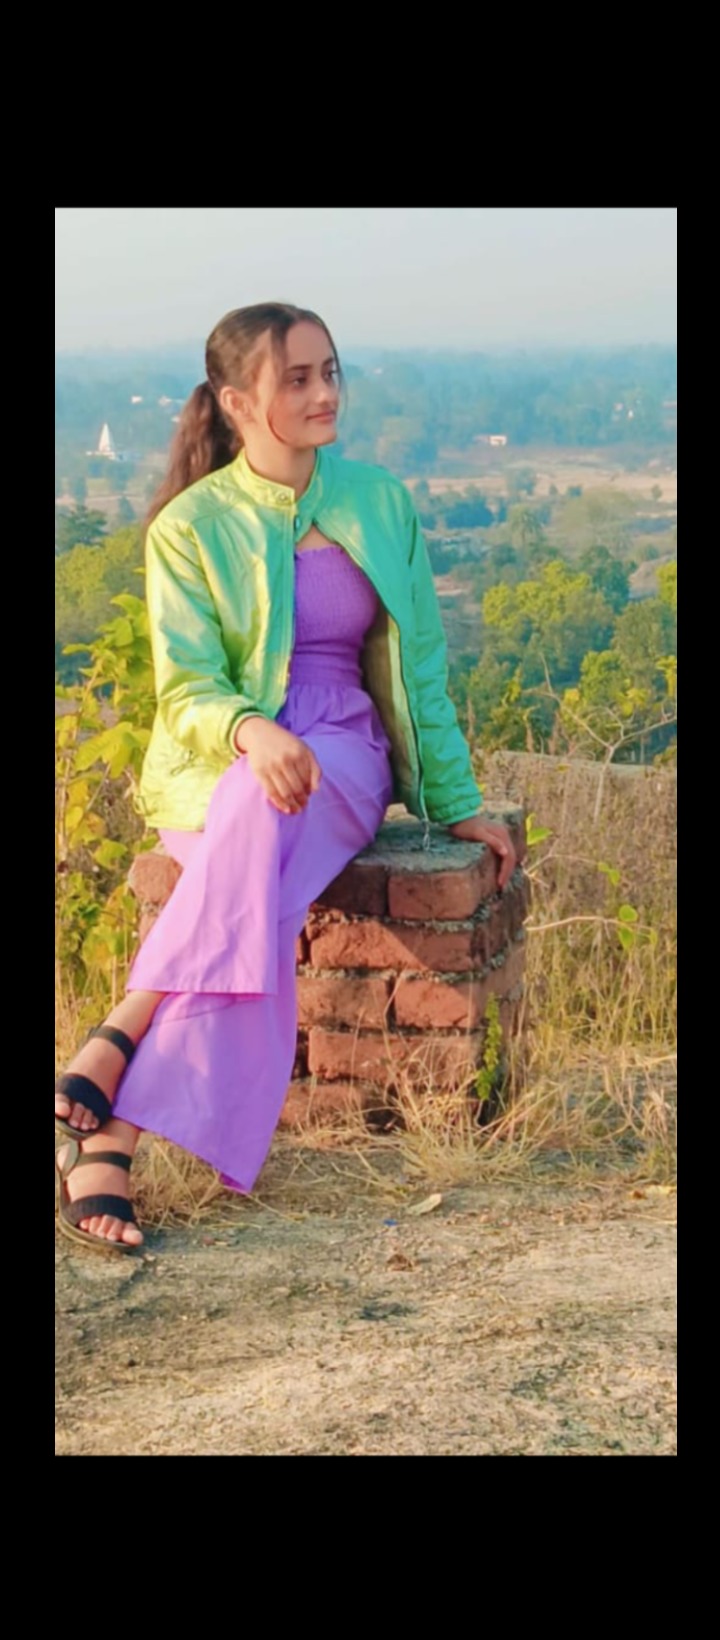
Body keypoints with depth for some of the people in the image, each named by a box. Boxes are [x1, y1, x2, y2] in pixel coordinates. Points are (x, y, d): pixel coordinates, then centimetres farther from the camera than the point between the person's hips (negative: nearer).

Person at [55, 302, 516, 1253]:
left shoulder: (380, 504, 8)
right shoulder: (190, 526, -1)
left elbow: (421, 669, 14)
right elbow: (187, 690, -6)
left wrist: (458, 806, 12)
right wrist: (251, 732, -30)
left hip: (344, 759, 2)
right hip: (215, 765, -1)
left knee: (260, 820, -38)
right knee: (255, 892, -38)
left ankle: (114, 1073, -43)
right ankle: (112, 1140, -42)